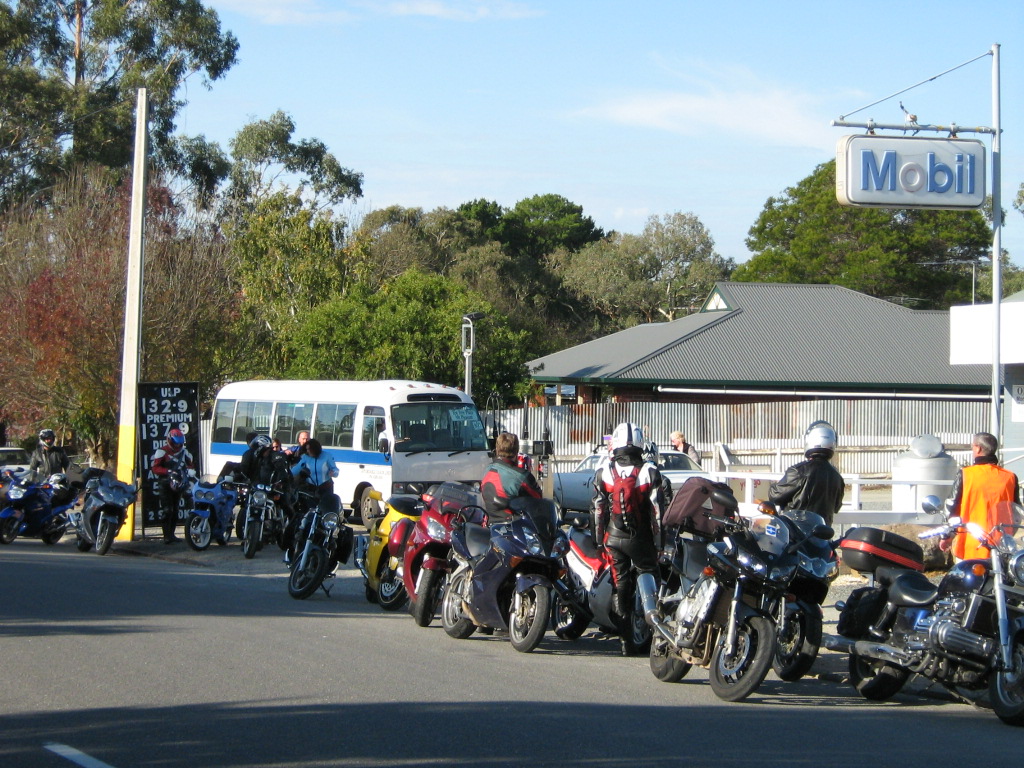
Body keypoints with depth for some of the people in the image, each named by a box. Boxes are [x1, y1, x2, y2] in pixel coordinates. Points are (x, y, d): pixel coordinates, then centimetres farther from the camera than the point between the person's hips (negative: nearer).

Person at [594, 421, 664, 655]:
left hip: (613, 539, 2)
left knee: (621, 586, 6)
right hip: (640, 539, -2)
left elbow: (599, 511, 2)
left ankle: (625, 640, 4)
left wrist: (599, 540, 10)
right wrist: (659, 542, 2)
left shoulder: (604, 472, -1)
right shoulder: (649, 472, -6)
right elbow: (657, 511, -6)